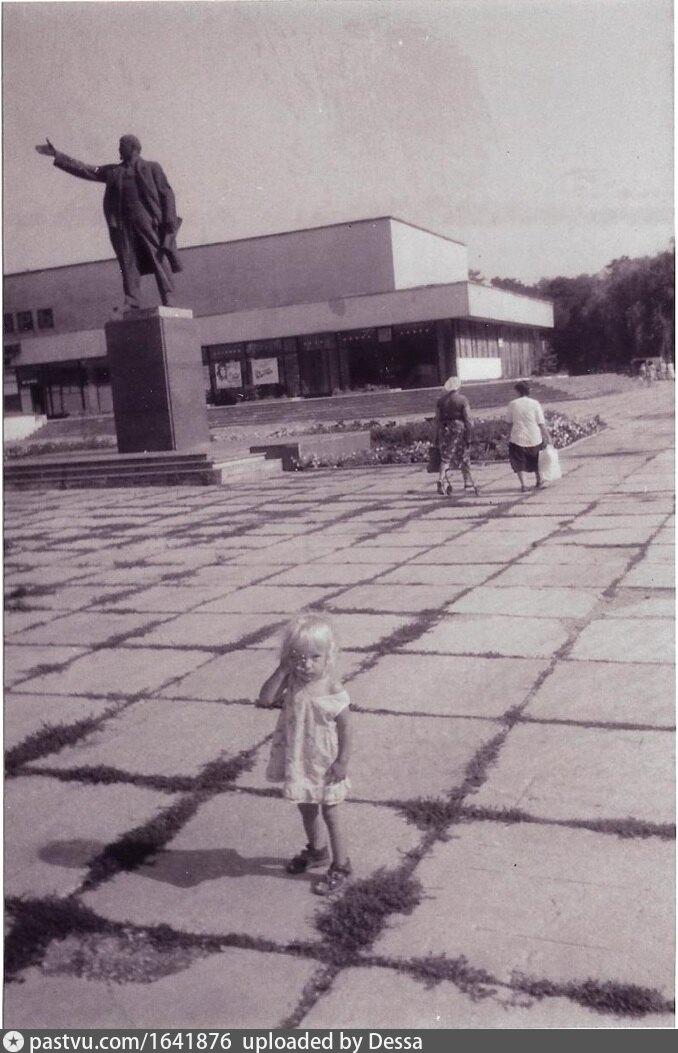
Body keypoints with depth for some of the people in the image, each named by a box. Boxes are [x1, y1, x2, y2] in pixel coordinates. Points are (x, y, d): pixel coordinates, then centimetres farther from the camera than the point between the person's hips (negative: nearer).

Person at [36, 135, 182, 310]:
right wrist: (57, 155, 17)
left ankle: (168, 303, -10)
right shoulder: (113, 171, 21)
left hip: (148, 221, -4)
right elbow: (84, 169, 21)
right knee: (128, 263, -3)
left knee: (160, 260, -8)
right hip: (123, 223, 4)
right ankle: (130, 303, -6)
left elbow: (166, 193, 1)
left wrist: (169, 222, -11)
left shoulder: (151, 167, 9)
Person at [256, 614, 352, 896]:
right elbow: (265, 699, -21)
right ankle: (316, 850, 47)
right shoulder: (290, 682, -11)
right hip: (298, 761, 5)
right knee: (306, 809, 24)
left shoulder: (331, 688, -22)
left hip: (324, 764, -5)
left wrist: (343, 761, -15)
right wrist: (282, 670, -25)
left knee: (330, 813, 10)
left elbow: (345, 725, -15)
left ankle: (340, 865, 26)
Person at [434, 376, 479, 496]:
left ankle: (442, 480, -19)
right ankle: (468, 483, 22)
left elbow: (437, 420, 4)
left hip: (444, 430, 2)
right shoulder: (462, 399, -6)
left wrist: (437, 436, 9)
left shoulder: (440, 401, 4)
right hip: (459, 429, -2)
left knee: (446, 457, 3)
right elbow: (468, 418, -10)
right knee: (464, 458, 11)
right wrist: (469, 435, -7)